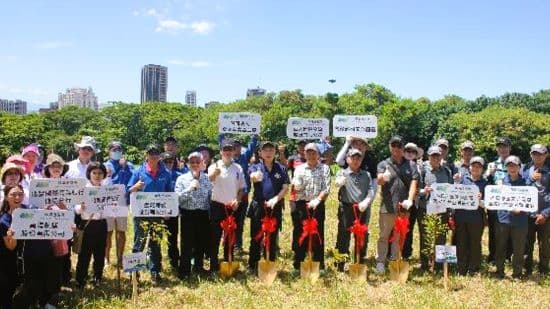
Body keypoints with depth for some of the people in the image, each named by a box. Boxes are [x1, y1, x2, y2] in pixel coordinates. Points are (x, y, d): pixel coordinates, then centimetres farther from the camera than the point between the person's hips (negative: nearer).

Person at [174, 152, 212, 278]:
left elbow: (212, 196, 4)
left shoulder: (207, 178, 4)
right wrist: (190, 188, -19)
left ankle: (198, 267, 29)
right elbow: (177, 197, -9)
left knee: (202, 243, 11)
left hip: (203, 214, 2)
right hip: (187, 214, -2)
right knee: (186, 244, 1)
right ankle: (184, 270, 12)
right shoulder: (182, 178, 0)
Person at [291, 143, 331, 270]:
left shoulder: (324, 168, 3)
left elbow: (326, 188, -3)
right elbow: (297, 188, -2)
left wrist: (317, 200, -15)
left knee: (318, 234, 3)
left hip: (318, 205, 0)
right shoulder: (299, 169, 5)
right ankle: (298, 263, 11)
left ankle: (319, 264, 11)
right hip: (302, 205, 0)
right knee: (301, 233, 2)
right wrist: (300, 177, -20)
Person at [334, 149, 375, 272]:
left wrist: (366, 201, -17)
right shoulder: (342, 173, 3)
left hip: (363, 209, 3)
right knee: (343, 236, -2)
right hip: (346, 208, -3)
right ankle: (340, 266, 5)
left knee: (362, 238, 10)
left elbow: (371, 190, 2)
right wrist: (339, 182, -44)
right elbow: (337, 183, -19)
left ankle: (360, 264, 23)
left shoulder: (366, 175, 12)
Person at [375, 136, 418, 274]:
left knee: (400, 237, 11)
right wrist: (383, 177, -40)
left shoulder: (411, 165, 9)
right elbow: (379, 181, -15)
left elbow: (414, 183, 0)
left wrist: (409, 199, -17)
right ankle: (380, 262, 12)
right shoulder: (384, 164, 2)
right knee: (384, 236, 4)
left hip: (404, 207, 2)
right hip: (387, 207, -2)